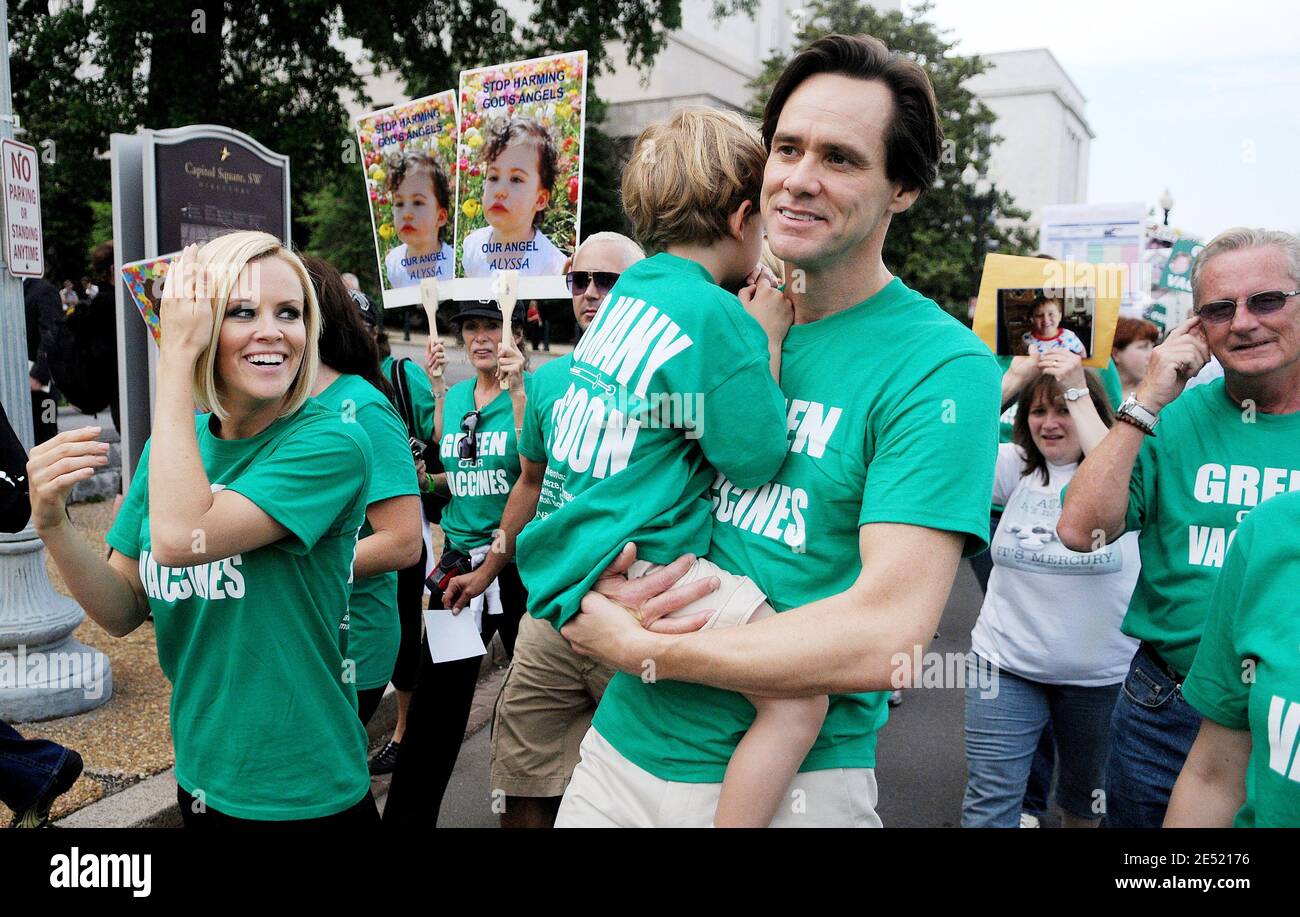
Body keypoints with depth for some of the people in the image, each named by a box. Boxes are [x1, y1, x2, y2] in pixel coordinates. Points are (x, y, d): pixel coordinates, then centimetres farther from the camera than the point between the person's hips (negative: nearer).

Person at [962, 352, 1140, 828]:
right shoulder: (1015, 464, -2)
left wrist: (1077, 393, -29)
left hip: (1101, 674, -1)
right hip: (1005, 664, 1)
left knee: (1084, 800, 21)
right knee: (989, 808, 2)